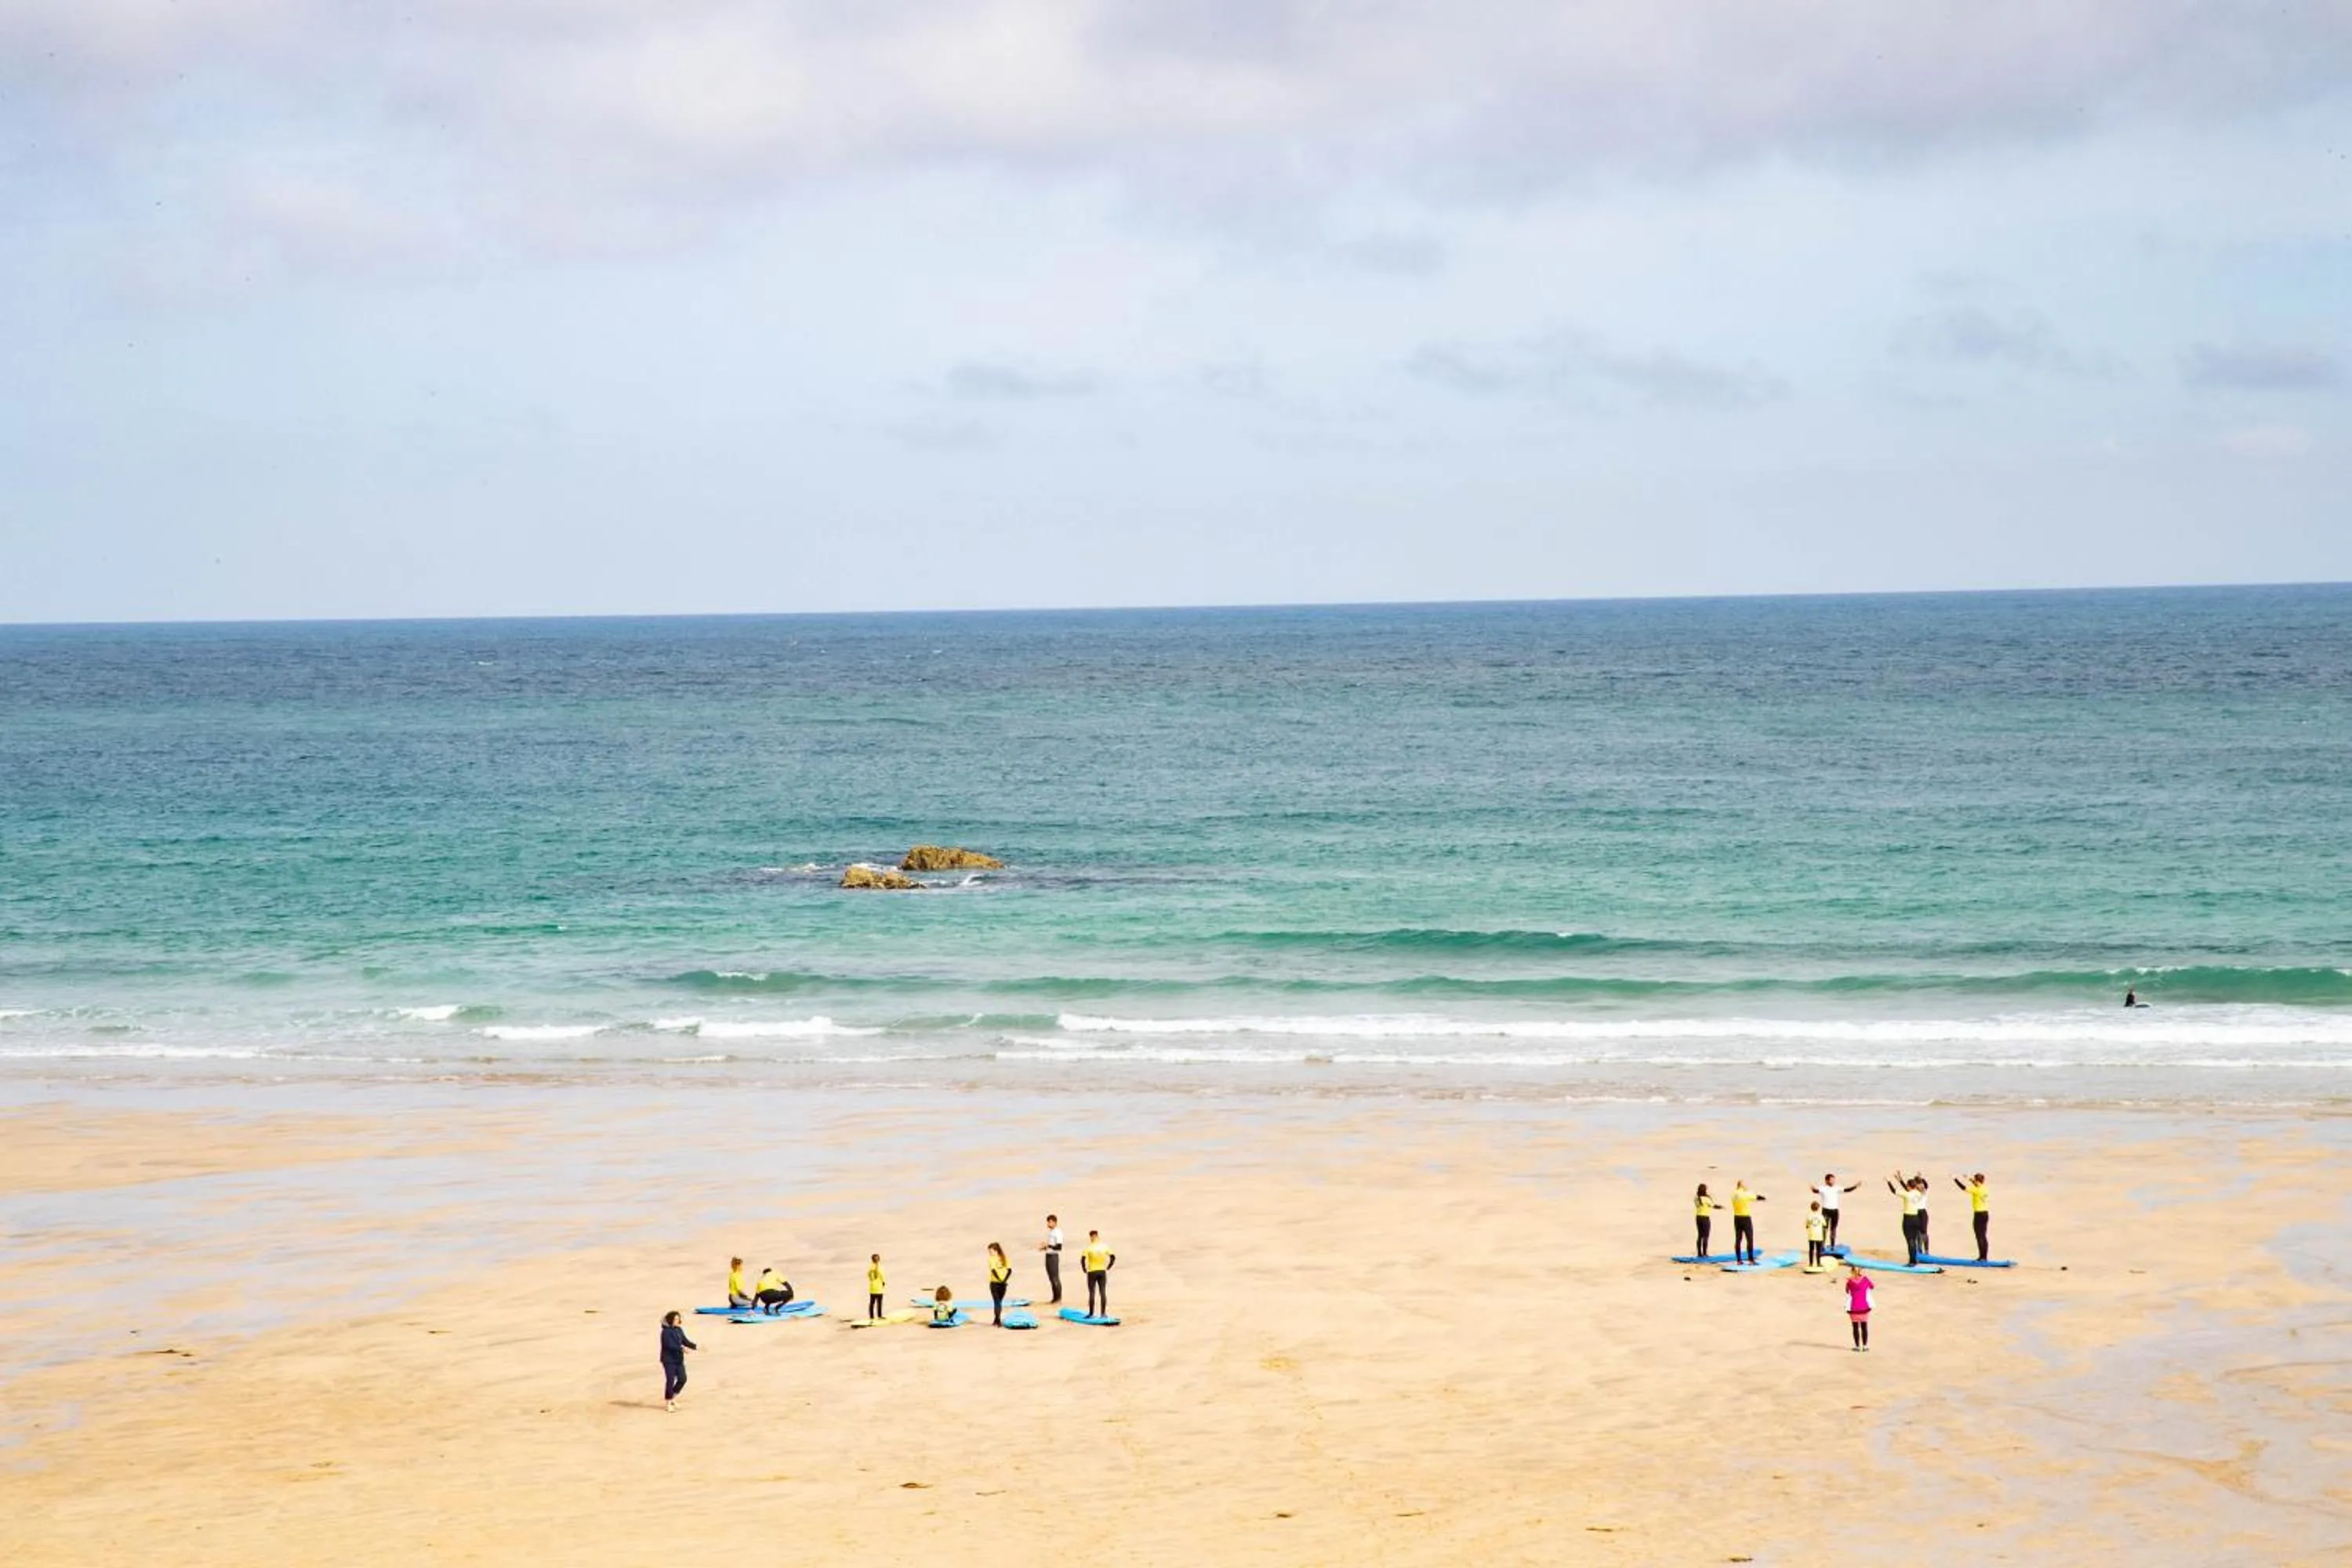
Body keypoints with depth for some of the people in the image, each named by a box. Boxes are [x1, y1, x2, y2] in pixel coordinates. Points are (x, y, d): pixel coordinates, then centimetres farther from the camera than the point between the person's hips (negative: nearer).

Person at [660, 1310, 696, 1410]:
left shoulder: (679, 1330, 8)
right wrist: (682, 1348, -33)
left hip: (679, 1360, 7)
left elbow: (685, 1341, 10)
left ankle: (673, 1398, 23)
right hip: (669, 1360, -7)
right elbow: (670, 1345, -24)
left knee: (682, 1379, 5)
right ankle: (667, 1402, 10)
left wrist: (696, 1346, -2)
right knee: (670, 1380, -4)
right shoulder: (666, 1332, -15)